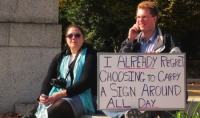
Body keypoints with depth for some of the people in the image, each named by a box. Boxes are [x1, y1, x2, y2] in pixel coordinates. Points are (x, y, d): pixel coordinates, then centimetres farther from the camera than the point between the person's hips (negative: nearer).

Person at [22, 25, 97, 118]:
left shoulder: (90, 55, 2)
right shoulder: (60, 57, 19)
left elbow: (86, 81, -11)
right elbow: (48, 79, 10)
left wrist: (61, 94, -20)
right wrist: (43, 95, -13)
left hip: (82, 97, -5)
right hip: (58, 97, 5)